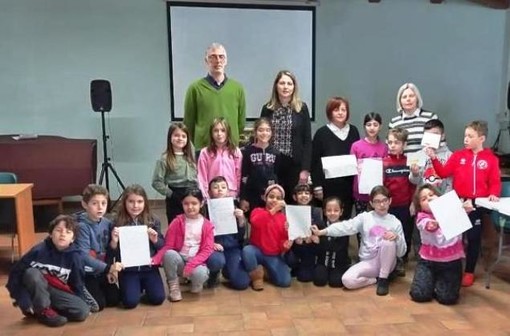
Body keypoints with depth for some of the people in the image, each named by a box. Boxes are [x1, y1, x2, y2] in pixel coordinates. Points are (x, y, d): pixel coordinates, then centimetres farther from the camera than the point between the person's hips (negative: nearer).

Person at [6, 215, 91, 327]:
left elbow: (77, 283, -2)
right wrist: (24, 301, -22)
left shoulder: (75, 257, -10)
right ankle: (43, 311, -16)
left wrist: (81, 304, -12)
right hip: (36, 291, -1)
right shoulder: (38, 251, -18)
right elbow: (15, 274, -16)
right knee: (32, 273, -34)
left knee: (83, 311, -22)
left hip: (57, 293, 2)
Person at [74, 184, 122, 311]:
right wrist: (108, 268, -32)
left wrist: (110, 271, -9)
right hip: (86, 273, -5)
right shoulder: (82, 226, -21)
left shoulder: (107, 223, -3)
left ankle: (98, 288, 26)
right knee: (99, 304, -10)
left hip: (102, 272, 6)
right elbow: (84, 256, -26)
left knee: (114, 299, 0)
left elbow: (109, 250, 3)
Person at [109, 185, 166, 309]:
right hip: (128, 270, -1)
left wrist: (155, 239, -16)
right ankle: (138, 288, 17)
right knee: (130, 302, -16)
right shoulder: (117, 223, -4)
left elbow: (162, 247, 5)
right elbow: (112, 252, -1)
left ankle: (145, 286, 20)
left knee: (158, 298, -12)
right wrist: (114, 241, -21)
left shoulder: (153, 221, 0)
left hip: (149, 267, 1)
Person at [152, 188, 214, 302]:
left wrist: (191, 265, -24)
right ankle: (174, 286, -8)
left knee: (200, 273, -35)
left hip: (197, 262, -1)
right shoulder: (177, 222, -2)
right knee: (169, 254, -32)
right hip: (179, 260, 1)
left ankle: (196, 284, 4)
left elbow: (207, 250, -8)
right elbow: (168, 246, -5)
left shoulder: (207, 225, -2)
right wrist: (155, 259, -25)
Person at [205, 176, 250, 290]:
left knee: (242, 283, -15)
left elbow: (241, 235, 3)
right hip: (213, 246, -2)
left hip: (232, 247, 2)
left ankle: (227, 270, 21)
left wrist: (241, 219, -14)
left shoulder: (233, 206, 5)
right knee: (216, 261, -37)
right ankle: (214, 274, 1)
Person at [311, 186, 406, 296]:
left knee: (389, 241, -32)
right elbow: (346, 227, -15)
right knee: (347, 280, -27)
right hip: (368, 262, 1)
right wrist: (322, 232, -29)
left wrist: (397, 237, -23)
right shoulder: (365, 217, 1)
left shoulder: (395, 222, 0)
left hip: (386, 262, 0)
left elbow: (401, 252, -1)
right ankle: (377, 279, 1)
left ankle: (383, 278, -13)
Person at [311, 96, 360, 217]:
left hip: (349, 184, 4)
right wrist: (317, 186, -7)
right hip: (329, 185, -3)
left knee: (346, 217, 9)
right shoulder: (322, 133, -3)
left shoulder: (353, 131, 8)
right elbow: (314, 161, -4)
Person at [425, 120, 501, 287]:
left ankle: (469, 271, 21)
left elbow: (495, 182, 0)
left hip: (478, 204, -1)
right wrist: (434, 158, -15)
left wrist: (493, 194, -17)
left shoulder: (491, 159, 0)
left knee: (474, 237, 8)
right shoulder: (458, 155, 2)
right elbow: (444, 173, -4)